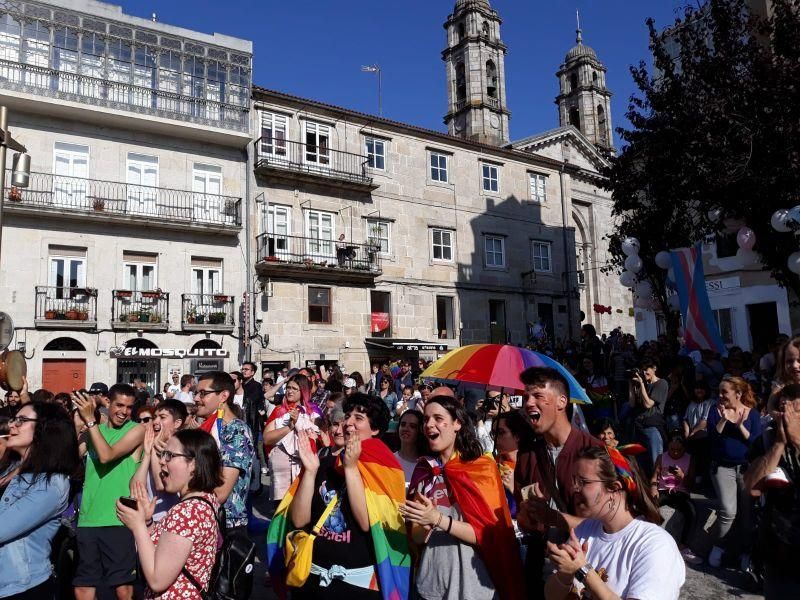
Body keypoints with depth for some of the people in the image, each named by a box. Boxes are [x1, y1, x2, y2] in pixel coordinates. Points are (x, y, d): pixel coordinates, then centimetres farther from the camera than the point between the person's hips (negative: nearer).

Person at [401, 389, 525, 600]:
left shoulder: (483, 467, -9)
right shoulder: (423, 470, 1)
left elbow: (489, 535, -14)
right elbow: (417, 537, 2)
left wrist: (438, 520, -25)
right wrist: (425, 525, -20)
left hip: (471, 582, -3)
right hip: (430, 581, 3)